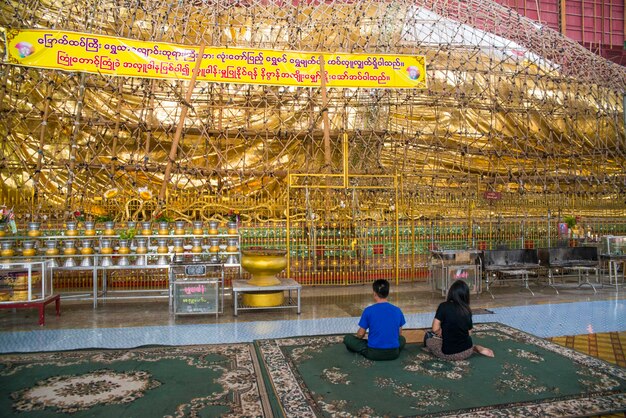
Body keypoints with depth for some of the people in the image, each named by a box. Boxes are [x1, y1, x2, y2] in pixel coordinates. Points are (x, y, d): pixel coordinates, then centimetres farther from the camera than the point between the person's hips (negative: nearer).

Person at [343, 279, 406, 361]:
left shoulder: (368, 310, -12)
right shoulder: (397, 310, -2)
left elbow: (361, 334, -3)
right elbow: (399, 333, 11)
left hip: (374, 353, -1)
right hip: (393, 353, 2)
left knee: (347, 338, 15)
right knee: (402, 339, 34)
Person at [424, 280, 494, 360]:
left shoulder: (443, 306, -13)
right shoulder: (467, 310, -1)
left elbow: (435, 329, -18)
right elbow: (469, 333, 6)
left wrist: (441, 334, 5)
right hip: (467, 352, 2)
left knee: (429, 337, 25)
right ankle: (476, 348, 15)